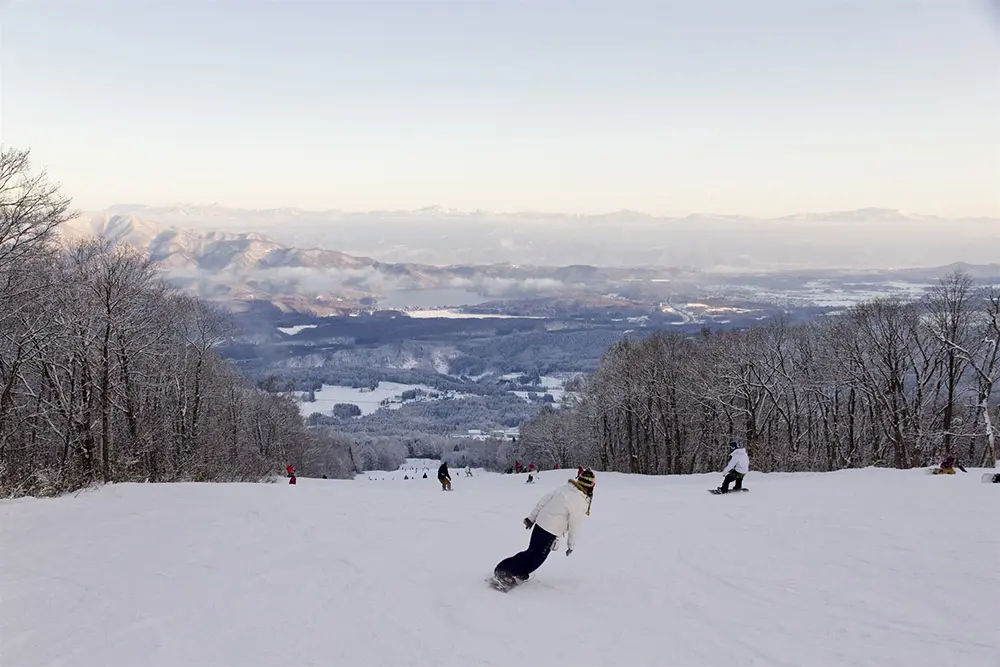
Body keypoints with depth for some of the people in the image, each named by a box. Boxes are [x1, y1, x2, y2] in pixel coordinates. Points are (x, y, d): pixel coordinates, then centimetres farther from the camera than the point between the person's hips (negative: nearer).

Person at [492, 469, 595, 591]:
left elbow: (543, 500, 8)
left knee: (533, 551, 20)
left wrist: (531, 517, 16)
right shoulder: (581, 503, -15)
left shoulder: (564, 489, 5)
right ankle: (505, 572, -6)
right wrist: (571, 545, 3)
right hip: (551, 531, -7)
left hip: (540, 522, 7)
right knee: (536, 558, 1)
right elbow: (574, 525, -10)